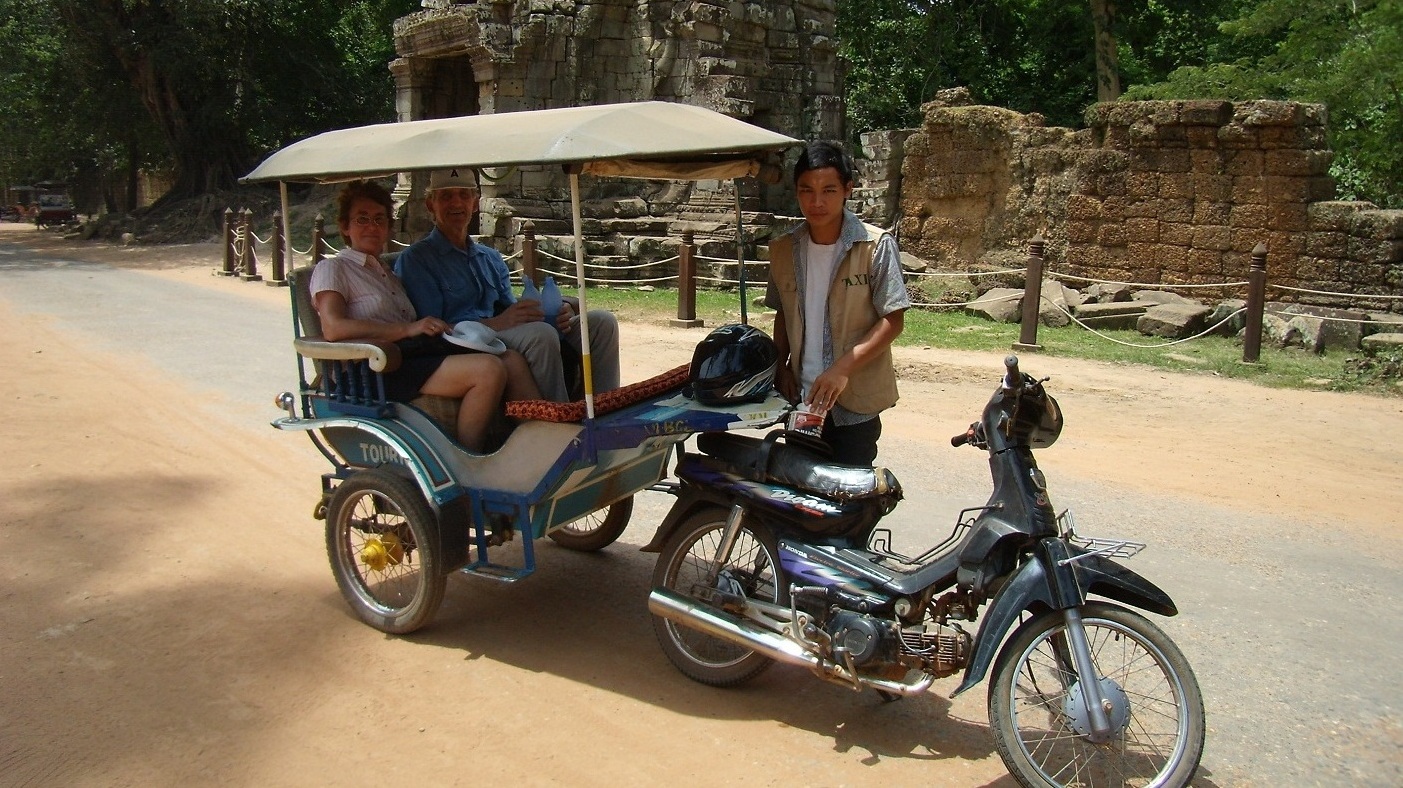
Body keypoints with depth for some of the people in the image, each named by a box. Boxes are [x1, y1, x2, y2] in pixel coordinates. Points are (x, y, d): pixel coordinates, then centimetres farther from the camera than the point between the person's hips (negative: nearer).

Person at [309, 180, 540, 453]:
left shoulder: (388, 274, 33)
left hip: (414, 355, 8)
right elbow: (333, 329, -13)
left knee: (512, 359, -12)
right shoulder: (332, 269, 7)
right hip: (380, 370, -8)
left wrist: (437, 329, 0)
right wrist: (408, 329, -16)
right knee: (489, 369, -27)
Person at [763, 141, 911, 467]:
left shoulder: (876, 246, -11)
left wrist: (842, 369, -20)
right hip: (802, 397, 4)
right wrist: (780, 367, 3)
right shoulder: (784, 249, 4)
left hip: (856, 401, -4)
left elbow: (893, 321, -11)